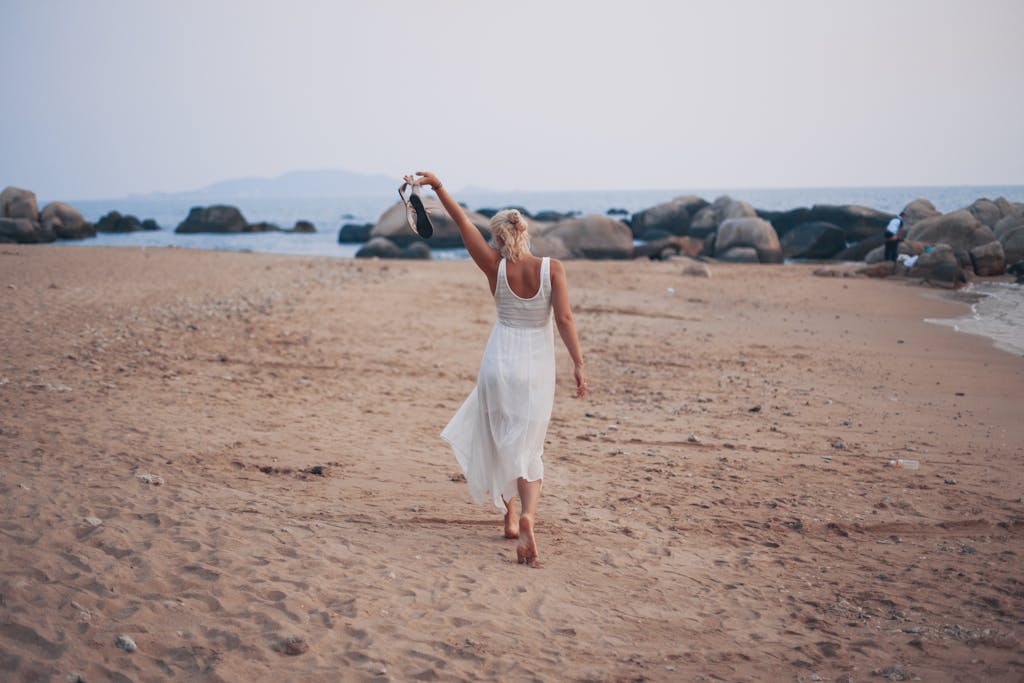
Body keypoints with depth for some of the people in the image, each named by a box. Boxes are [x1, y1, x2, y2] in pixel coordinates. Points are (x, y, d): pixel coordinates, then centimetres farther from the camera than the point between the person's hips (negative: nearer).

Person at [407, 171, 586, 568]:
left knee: (502, 441, 18)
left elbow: (464, 223, -2)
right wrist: (578, 364, -9)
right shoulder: (552, 269, -9)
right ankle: (527, 515, -18)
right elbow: (564, 319, -14)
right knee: (528, 447, 6)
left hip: (500, 361, 0)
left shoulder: (495, 267, -8)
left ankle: (510, 517, 26)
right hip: (537, 366, 0)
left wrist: (438, 186, 6)